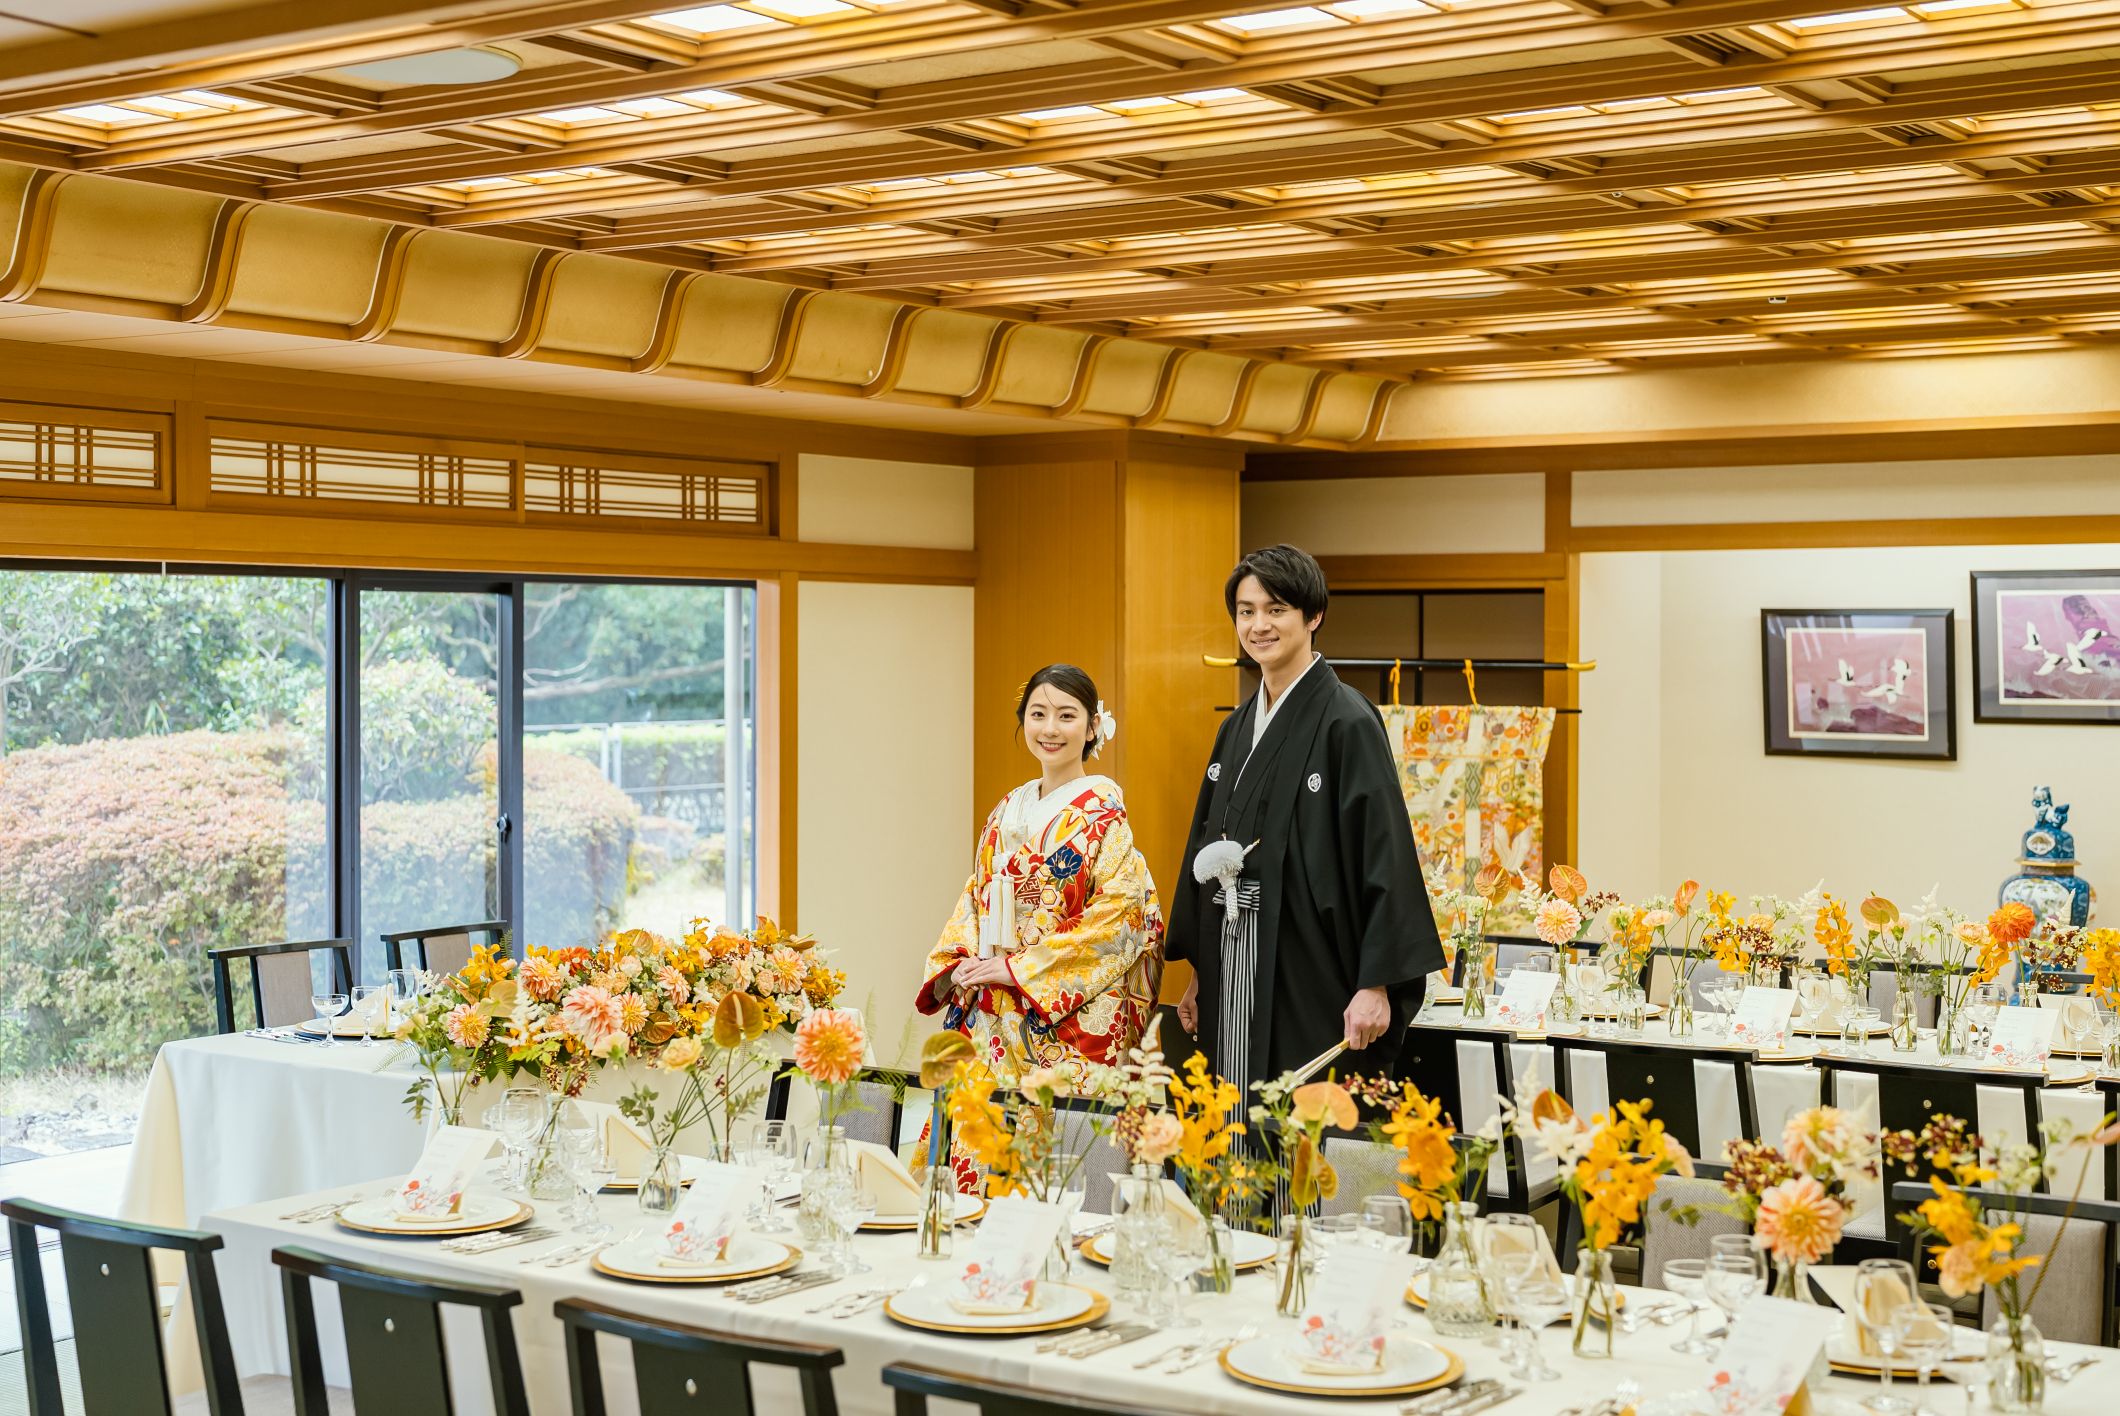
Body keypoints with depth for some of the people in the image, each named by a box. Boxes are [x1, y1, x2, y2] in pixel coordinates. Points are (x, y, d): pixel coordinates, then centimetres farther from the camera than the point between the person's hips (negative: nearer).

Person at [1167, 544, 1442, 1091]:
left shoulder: (1347, 722, -9)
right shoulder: (1238, 727, 13)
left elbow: (1384, 855, -14)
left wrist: (1377, 985, -19)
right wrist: (1199, 971, 15)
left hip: (1313, 978, -7)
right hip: (1236, 974, 7)